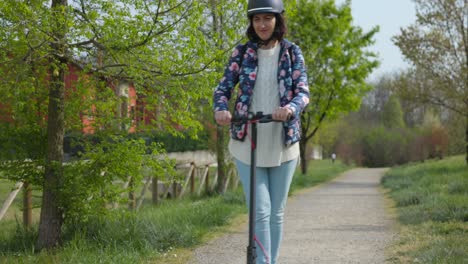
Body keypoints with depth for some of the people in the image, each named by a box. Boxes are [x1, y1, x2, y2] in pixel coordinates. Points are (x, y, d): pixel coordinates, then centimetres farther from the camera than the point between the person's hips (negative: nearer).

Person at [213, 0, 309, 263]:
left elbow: (303, 91, -7)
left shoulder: (292, 52, 1)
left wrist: (291, 108, -30)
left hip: (283, 143, 1)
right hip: (248, 142, -1)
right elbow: (223, 88, -1)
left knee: (277, 212, 10)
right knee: (260, 211, -8)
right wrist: (221, 109, -24)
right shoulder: (242, 52, 1)